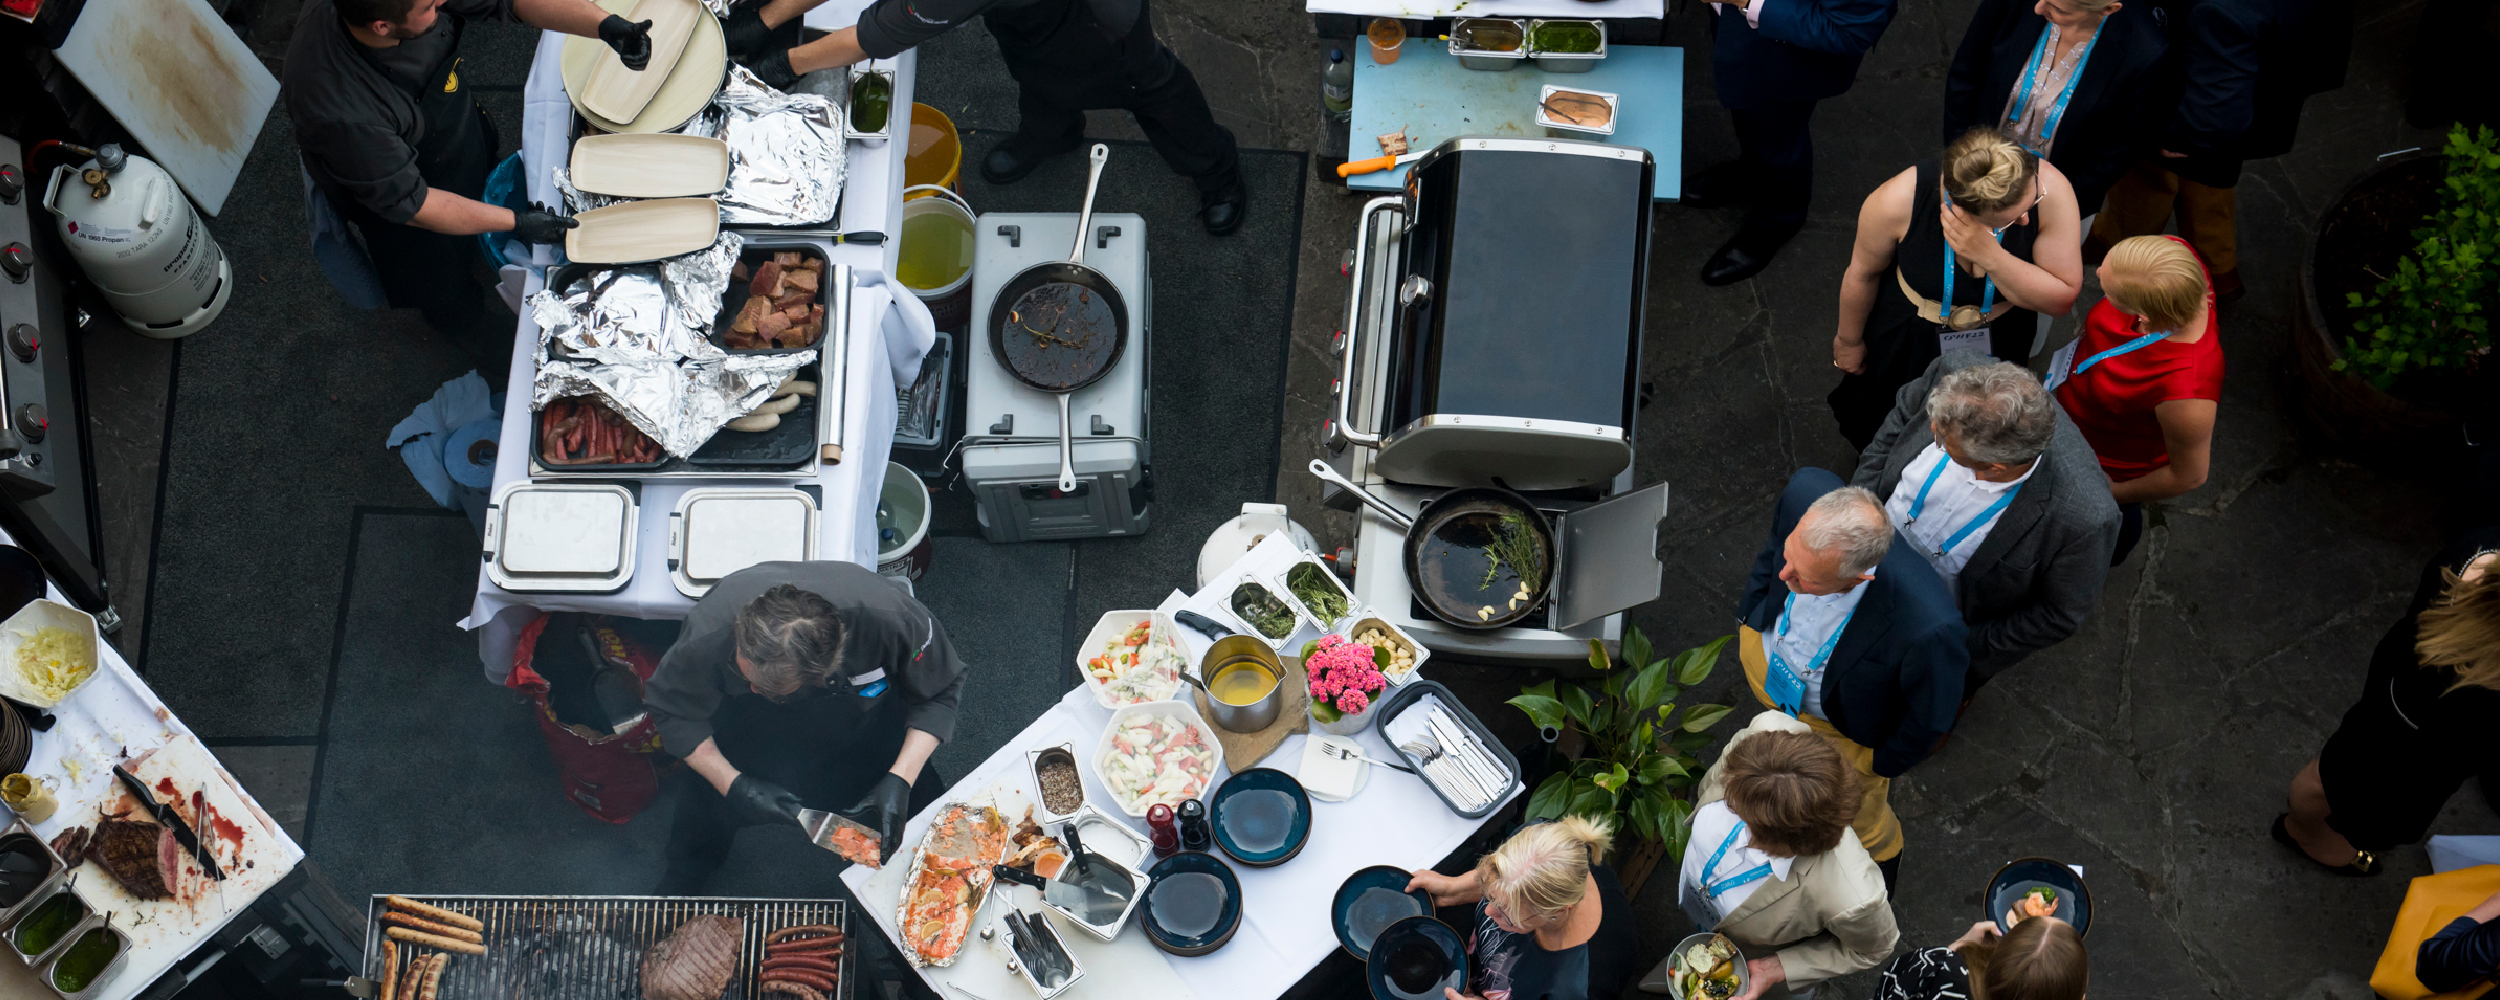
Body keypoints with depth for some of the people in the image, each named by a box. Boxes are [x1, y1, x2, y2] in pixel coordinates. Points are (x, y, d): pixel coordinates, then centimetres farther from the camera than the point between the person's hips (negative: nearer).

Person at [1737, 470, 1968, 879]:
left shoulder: (1930, 629, -48)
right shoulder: (1805, 494, -37)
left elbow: (1929, 716, -24)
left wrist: (1884, 763, -7)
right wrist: (1751, 610, 3)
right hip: (1765, 655, 3)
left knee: (1855, 811, 28)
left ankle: (1881, 854, 62)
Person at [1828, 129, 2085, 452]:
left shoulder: (2050, 189, -36)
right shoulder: (1897, 201, -38)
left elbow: (2062, 298, -28)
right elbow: (1863, 273, -15)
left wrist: (1990, 256, -45)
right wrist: (1849, 340, 3)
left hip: (1998, 346, 1)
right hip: (1907, 337, -1)